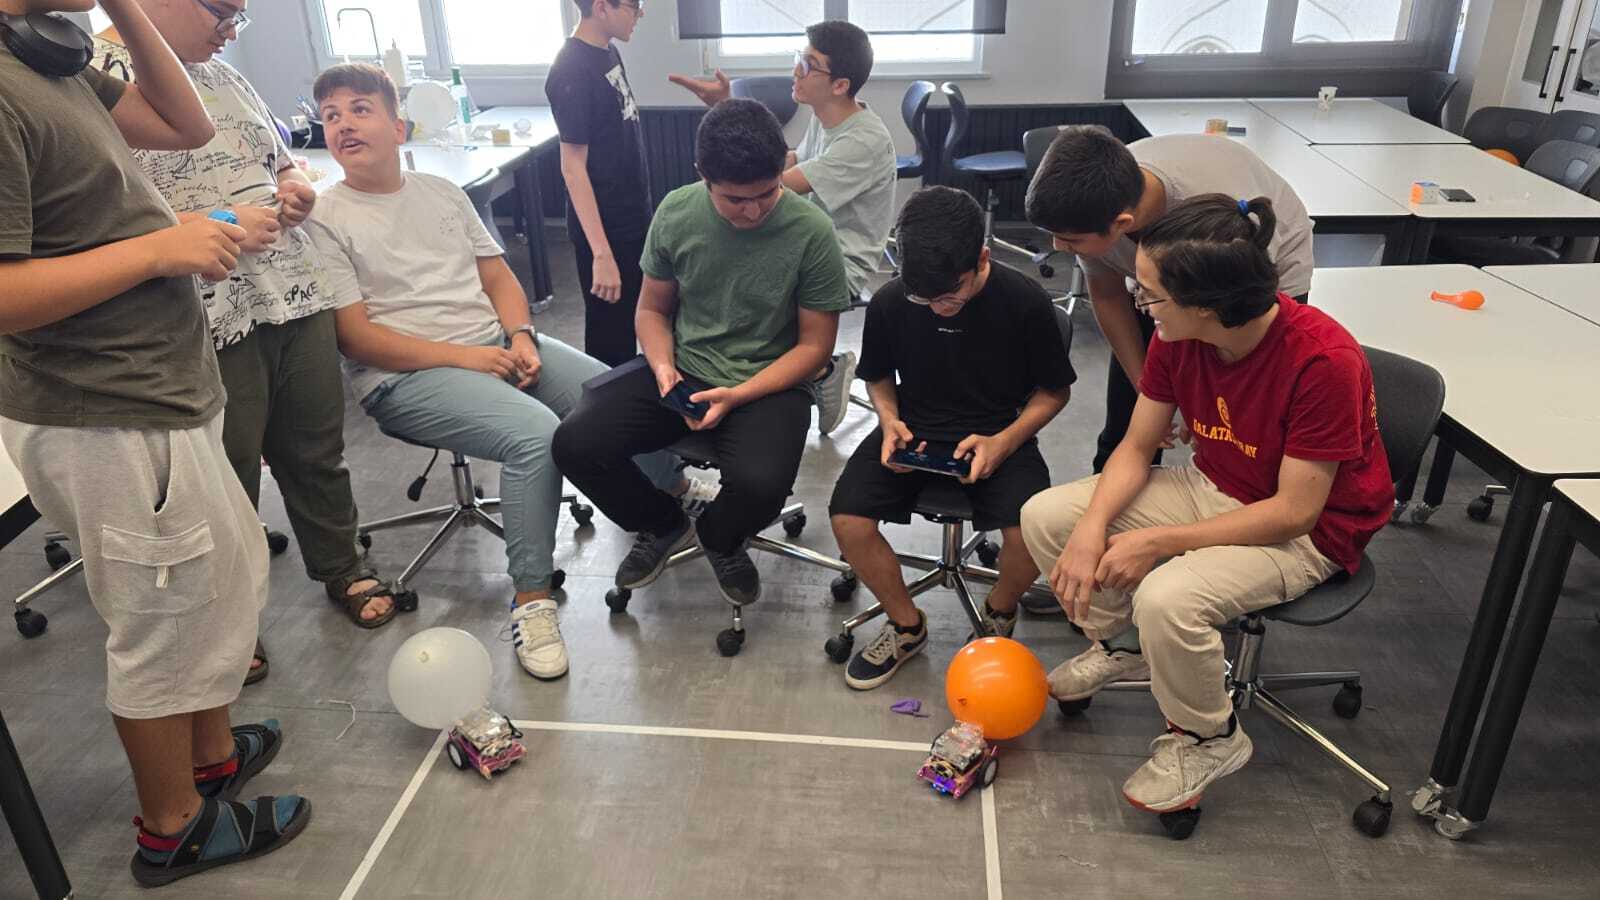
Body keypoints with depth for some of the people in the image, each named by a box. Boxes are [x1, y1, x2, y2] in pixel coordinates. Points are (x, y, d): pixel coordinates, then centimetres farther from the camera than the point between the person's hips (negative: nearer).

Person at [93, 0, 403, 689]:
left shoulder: (223, 75, 14)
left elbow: (279, 160, 26)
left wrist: (296, 188, 3)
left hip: (297, 298, 7)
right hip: (209, 324, -6)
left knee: (316, 451, 18)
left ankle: (342, 569, 37)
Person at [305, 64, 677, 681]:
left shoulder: (441, 192, 17)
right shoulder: (326, 220, -1)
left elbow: (499, 277, 16)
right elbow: (355, 336, -9)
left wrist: (520, 337, -5)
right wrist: (465, 357, -16)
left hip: (500, 344, 6)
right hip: (407, 376, -6)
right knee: (536, 432, -33)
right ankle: (531, 601, -21)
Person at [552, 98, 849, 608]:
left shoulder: (811, 233, -15)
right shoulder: (676, 212, -5)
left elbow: (815, 344, -7)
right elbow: (653, 309, 9)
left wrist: (738, 395, -20)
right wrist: (663, 367, -13)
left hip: (767, 383, -3)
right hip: (681, 371, 3)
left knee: (761, 485, -33)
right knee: (574, 445, -16)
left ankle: (720, 541, 8)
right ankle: (662, 526, 15)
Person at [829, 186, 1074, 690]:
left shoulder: (1025, 302, -15)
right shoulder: (889, 302, -10)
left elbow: (1054, 390, -1)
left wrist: (1004, 442, -18)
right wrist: (889, 421, -12)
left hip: (999, 436, -2)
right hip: (914, 432, 2)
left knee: (1030, 531, -28)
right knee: (848, 519, -21)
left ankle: (998, 614, 9)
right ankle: (906, 625, 7)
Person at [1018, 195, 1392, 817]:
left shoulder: (1325, 362, -31)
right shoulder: (1179, 336, -13)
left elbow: (1293, 511, -27)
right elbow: (1137, 448, -4)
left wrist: (1157, 542, -28)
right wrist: (1093, 526, -22)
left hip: (1306, 529, -6)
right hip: (1210, 487, 7)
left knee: (1168, 597, -34)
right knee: (1045, 515, -7)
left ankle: (1207, 738, -1)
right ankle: (1121, 644, 19)